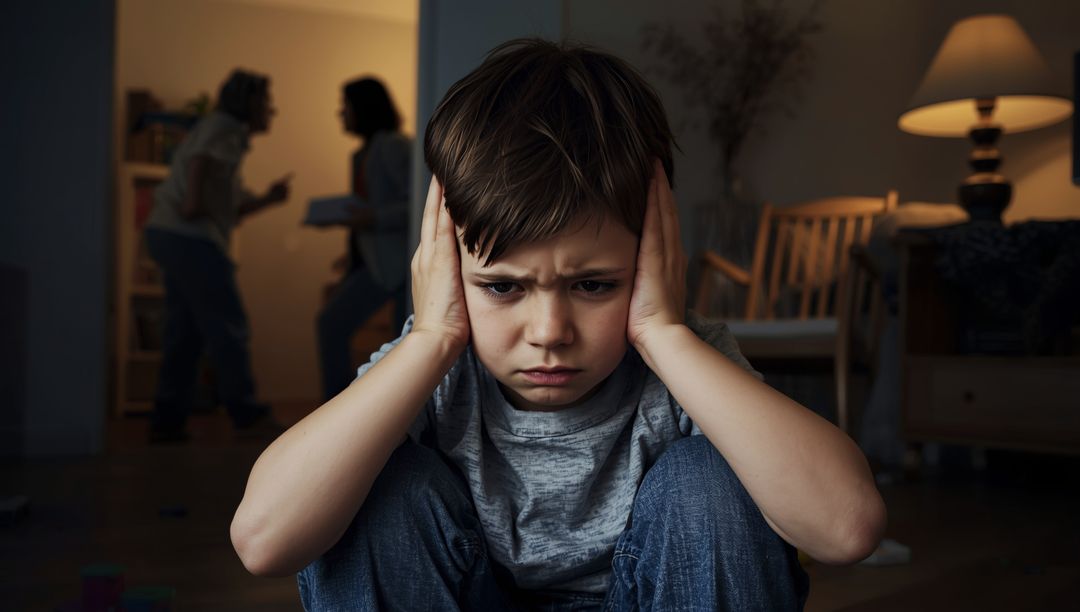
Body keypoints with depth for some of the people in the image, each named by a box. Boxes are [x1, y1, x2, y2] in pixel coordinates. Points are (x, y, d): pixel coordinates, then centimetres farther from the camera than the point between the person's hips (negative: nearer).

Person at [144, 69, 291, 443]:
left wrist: (267, 200, 9)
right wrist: (194, 201, -22)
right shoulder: (225, 126, -2)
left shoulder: (231, 137, 25)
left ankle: (167, 421, 9)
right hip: (189, 237, -10)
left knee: (185, 331, 8)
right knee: (226, 324, -4)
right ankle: (246, 413, 2)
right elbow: (201, 156, -23)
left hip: (169, 234, 10)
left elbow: (230, 210, 20)